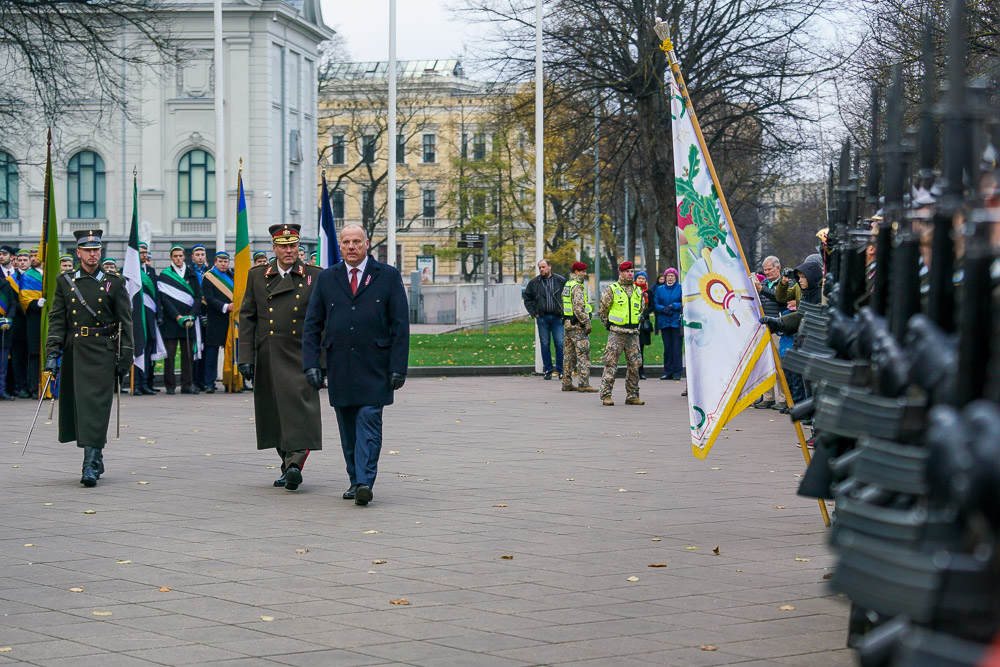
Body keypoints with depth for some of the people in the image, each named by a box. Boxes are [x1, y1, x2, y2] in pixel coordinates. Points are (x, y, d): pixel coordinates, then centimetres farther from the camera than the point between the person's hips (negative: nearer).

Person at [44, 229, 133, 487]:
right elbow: (57, 319, 6)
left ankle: (91, 466, -12)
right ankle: (96, 459, 23)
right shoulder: (65, 282, 8)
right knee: (76, 406, 8)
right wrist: (52, 352, -5)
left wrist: (124, 359, -1)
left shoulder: (114, 283, 3)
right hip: (74, 352, 3)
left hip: (103, 353, -3)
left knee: (96, 407, -10)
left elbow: (125, 323, 3)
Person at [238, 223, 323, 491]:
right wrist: (246, 357, 1)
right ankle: (288, 465, 20)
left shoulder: (314, 276, 3)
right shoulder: (257, 276, 8)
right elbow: (247, 317, 8)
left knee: (300, 408, -16)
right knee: (274, 415, 8)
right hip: (268, 357, 3)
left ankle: (295, 464, -21)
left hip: (301, 356, -3)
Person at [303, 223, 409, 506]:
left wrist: (398, 367, -7)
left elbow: (400, 325, 0)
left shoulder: (388, 276, 2)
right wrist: (311, 364, -2)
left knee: (369, 420, -12)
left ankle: (365, 483, -17)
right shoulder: (326, 278, 9)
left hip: (374, 366, -3)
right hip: (339, 366, 3)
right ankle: (355, 481, 16)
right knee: (347, 428, 7)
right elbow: (312, 325, 8)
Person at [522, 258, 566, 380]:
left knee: (560, 344, -5)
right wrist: (534, 313, 5)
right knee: (545, 344, 4)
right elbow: (527, 298, 14)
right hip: (542, 318, 1)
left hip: (557, 317, -1)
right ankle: (547, 370, 11)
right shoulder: (533, 282, 6)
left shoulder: (560, 281, 2)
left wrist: (564, 311, 0)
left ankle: (561, 371, 1)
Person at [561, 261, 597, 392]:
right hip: (578, 326, -10)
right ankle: (584, 384, -10)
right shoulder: (577, 287, -15)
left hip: (568, 323, 10)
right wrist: (587, 323, -18)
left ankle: (567, 383, 15)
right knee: (583, 354, -8)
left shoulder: (567, 285, 16)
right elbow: (579, 307, -22)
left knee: (569, 354, 12)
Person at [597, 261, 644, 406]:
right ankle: (606, 395, -5)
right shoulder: (612, 290, -2)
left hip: (633, 334, 5)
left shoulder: (638, 291, 12)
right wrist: (608, 324, 5)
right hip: (616, 333, -5)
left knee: (634, 365, 5)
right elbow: (602, 309, 3)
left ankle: (632, 395, 13)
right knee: (611, 364, -7)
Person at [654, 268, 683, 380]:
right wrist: (664, 309, -11)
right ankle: (668, 372, 10)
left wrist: (672, 306, -16)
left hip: (677, 321, -3)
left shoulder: (681, 288, 3)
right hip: (664, 322, 3)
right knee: (667, 348, 5)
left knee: (676, 348, -5)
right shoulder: (660, 289, 13)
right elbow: (655, 304, 7)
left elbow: (683, 304, -4)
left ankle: (677, 373, -2)